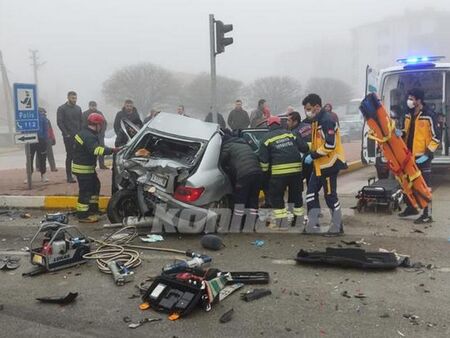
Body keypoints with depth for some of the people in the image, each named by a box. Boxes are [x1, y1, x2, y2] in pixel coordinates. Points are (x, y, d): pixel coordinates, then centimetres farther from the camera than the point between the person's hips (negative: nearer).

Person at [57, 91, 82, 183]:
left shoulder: (78, 108, 13)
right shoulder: (61, 109, -2)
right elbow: (59, 122, -8)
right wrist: (66, 134, -13)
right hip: (68, 137, -5)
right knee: (70, 156, -3)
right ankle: (69, 177, 2)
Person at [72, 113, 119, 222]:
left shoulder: (85, 133, 12)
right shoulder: (89, 137, -23)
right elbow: (97, 149, -40)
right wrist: (112, 150, -45)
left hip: (88, 167, 11)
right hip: (83, 168, -11)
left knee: (95, 185, 21)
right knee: (85, 191, -6)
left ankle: (93, 209, 31)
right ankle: (83, 216, 1)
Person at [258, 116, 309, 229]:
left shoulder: (267, 138, 4)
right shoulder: (290, 134, 13)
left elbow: (263, 158, -2)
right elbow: (304, 147, 8)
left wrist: (264, 170, 11)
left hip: (279, 171, -4)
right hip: (296, 169, 4)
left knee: (276, 196, 8)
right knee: (296, 194, 19)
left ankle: (279, 222, 5)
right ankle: (299, 218, 29)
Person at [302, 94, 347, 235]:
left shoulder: (327, 120, -18)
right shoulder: (316, 120, 14)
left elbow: (330, 145, -25)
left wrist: (313, 156, -20)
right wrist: (308, 151, 10)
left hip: (329, 164, -10)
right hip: (319, 165, 10)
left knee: (330, 196, -2)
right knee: (311, 193, 10)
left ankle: (337, 227, 11)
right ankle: (313, 226, 16)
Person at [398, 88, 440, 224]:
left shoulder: (429, 116, -13)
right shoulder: (408, 115, 9)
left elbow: (436, 137, -12)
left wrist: (428, 154, -18)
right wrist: (401, 133, -1)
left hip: (422, 157, -8)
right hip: (409, 156, 8)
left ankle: (427, 214, 2)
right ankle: (411, 207, 32)